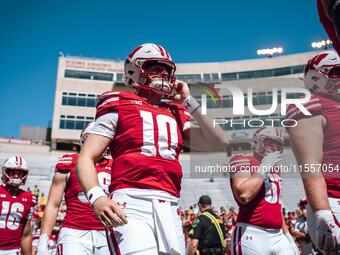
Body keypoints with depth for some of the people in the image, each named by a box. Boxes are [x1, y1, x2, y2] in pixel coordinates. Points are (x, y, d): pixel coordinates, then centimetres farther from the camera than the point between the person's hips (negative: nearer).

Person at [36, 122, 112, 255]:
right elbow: (53, 205, 5)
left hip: (105, 236, 3)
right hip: (75, 235, -3)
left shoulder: (113, 168, 14)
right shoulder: (69, 164, 6)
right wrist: (43, 242, -2)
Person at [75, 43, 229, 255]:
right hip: (132, 204, -5)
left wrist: (188, 101, 15)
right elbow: (86, 159, 1)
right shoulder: (120, 105, 7)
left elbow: (219, 142, 13)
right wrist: (97, 197, -18)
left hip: (169, 211, 6)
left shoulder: (176, 114, 22)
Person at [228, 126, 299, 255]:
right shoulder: (243, 160, -5)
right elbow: (243, 195, -23)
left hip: (278, 237, 8)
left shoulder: (275, 169, 20)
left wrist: (287, 235, 26)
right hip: (252, 236, -8)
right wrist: (264, 168, -15)